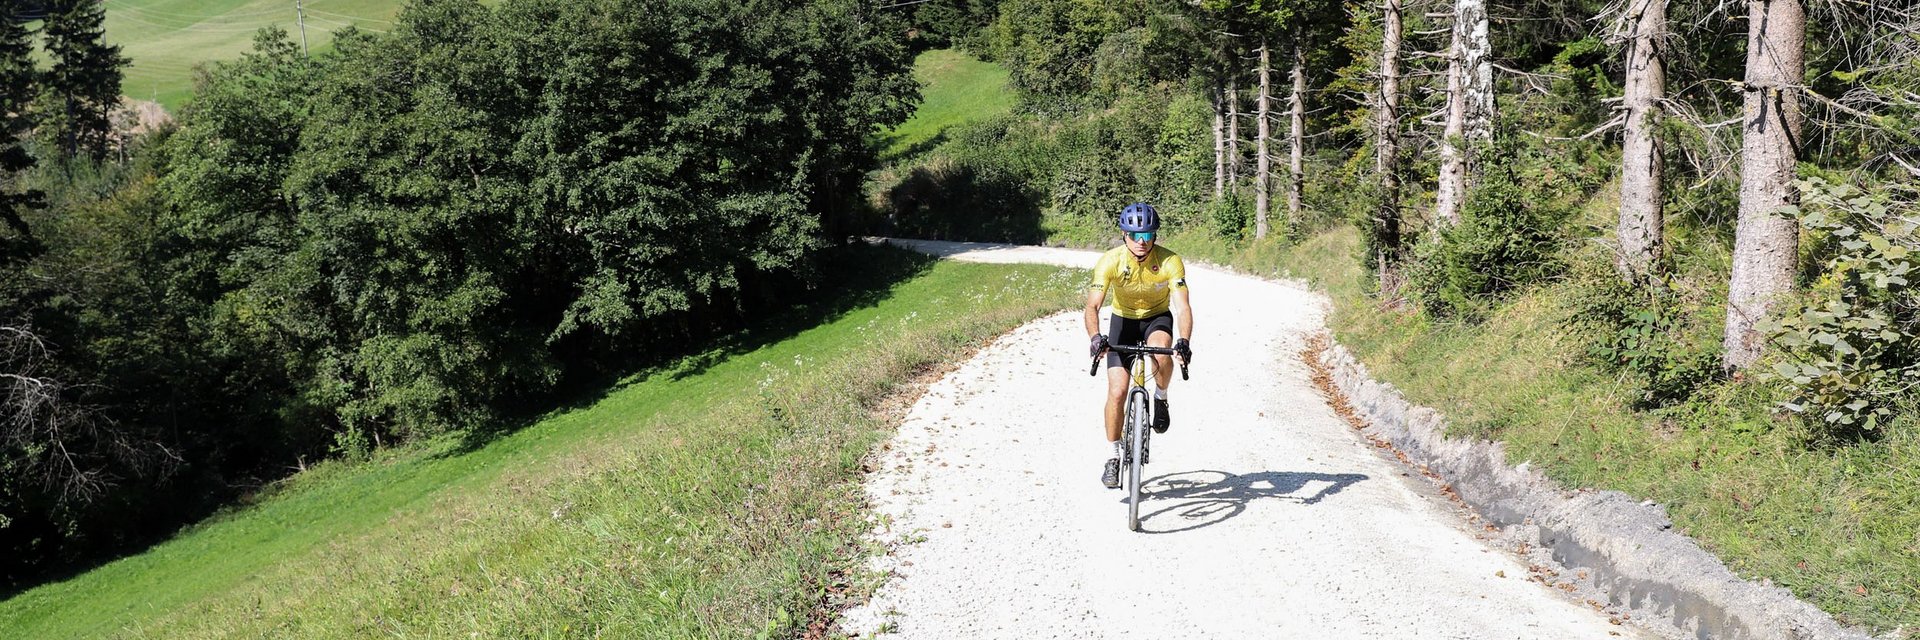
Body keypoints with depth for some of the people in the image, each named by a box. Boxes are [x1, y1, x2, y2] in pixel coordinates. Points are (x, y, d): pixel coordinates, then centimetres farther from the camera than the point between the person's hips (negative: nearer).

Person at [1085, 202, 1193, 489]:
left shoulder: (1170, 262, -26)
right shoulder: (1110, 261, -26)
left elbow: (1182, 306, -34)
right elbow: (1092, 305, -33)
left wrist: (1185, 341, -52)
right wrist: (1095, 337, -52)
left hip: (1158, 318, 0)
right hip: (1123, 320, 0)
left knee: (1161, 352, -36)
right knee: (1117, 392, -11)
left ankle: (1161, 398, -5)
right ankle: (1114, 456, 6)